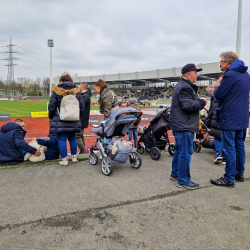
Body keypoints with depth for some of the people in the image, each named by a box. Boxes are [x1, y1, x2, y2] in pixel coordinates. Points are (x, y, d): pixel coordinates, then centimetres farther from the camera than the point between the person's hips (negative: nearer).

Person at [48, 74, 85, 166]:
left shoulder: (56, 92, -3)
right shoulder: (76, 92, 7)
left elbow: (51, 107, -2)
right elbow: (82, 107, 8)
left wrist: (51, 117, 13)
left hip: (60, 122, -4)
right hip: (73, 122, 4)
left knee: (62, 140, 2)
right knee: (72, 138, 17)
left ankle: (64, 160, 4)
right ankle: (74, 157, 25)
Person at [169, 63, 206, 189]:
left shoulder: (184, 86, 20)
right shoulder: (185, 87, -16)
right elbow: (188, 105, -26)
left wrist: (199, 101, 9)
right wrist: (202, 102, -12)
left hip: (180, 125, 12)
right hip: (184, 126, -12)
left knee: (179, 150, 19)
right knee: (185, 153, -6)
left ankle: (175, 174, 32)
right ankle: (183, 180, 2)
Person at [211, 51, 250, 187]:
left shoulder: (230, 75, -18)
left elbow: (218, 95, -15)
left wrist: (217, 87, 5)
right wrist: (221, 86, 15)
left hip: (229, 118, -9)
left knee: (229, 148, -4)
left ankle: (229, 179, 3)